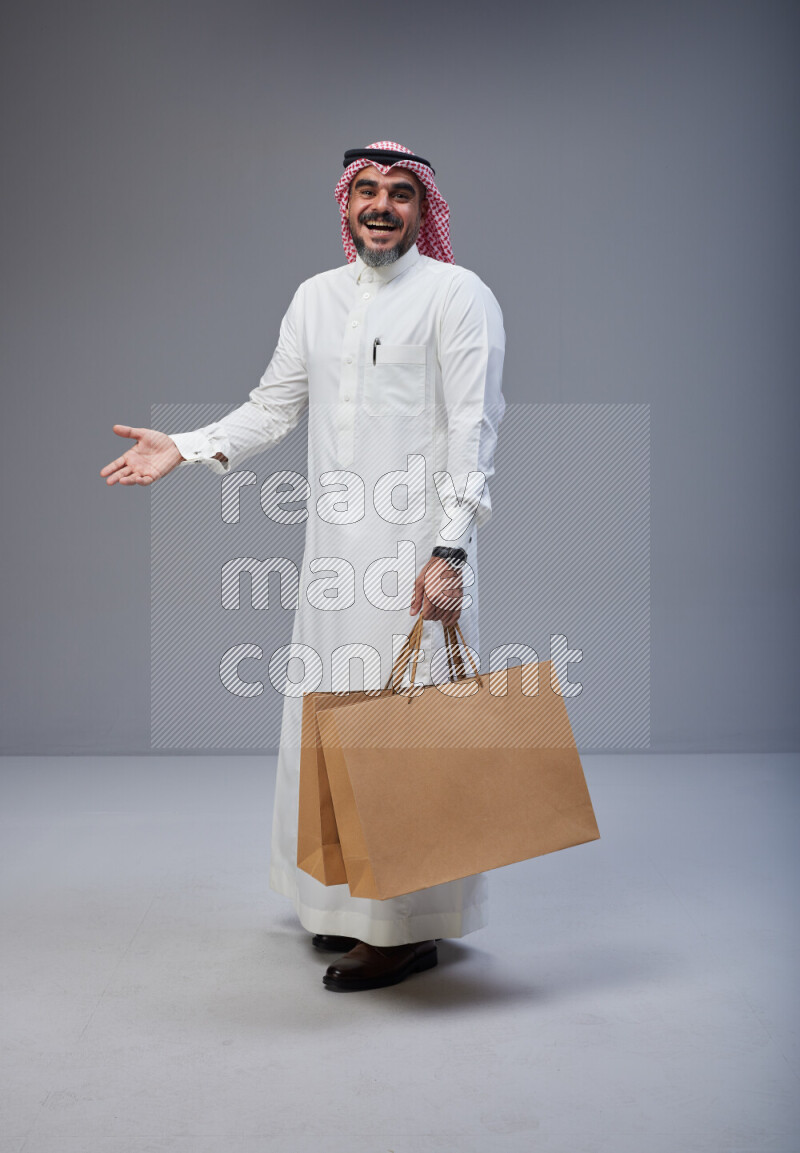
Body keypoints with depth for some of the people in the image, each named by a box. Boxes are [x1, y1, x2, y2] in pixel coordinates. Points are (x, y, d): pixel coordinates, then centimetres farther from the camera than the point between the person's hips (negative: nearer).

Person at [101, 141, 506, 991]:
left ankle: (410, 926, 5)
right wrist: (186, 449, 3)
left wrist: (449, 551, -18)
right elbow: (273, 407, 17)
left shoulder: (457, 294, -3)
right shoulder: (316, 297, 15)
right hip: (333, 545, 7)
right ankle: (350, 904, 26)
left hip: (417, 545, -6)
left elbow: (474, 429, -10)